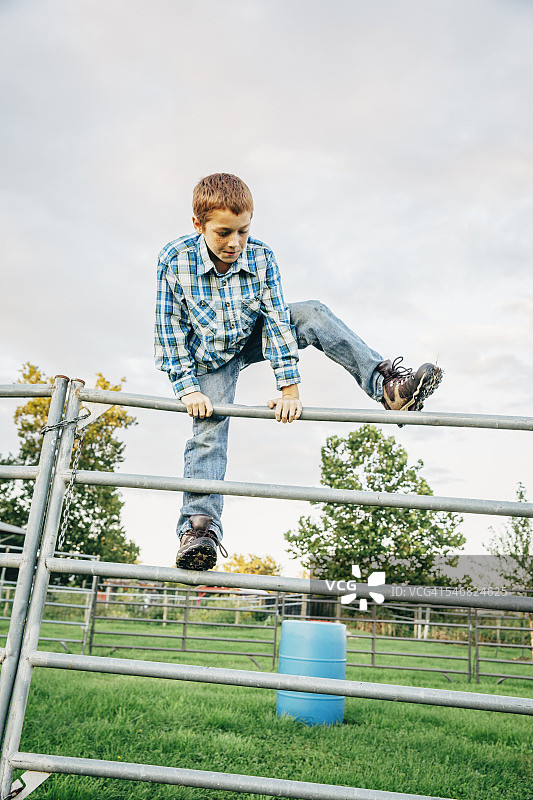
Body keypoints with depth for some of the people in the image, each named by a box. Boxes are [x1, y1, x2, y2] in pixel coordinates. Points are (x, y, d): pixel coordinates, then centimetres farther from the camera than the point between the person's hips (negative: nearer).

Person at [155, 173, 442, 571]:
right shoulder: (174, 260, -24)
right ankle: (200, 525, -19)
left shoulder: (261, 257, -22)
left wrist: (289, 388, -23)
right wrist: (188, 388, -24)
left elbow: (276, 321, -21)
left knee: (312, 313, -22)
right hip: (213, 357, -1)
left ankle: (387, 383, -27)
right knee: (208, 433, -17)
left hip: (255, 337, 1)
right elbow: (170, 330, -19)